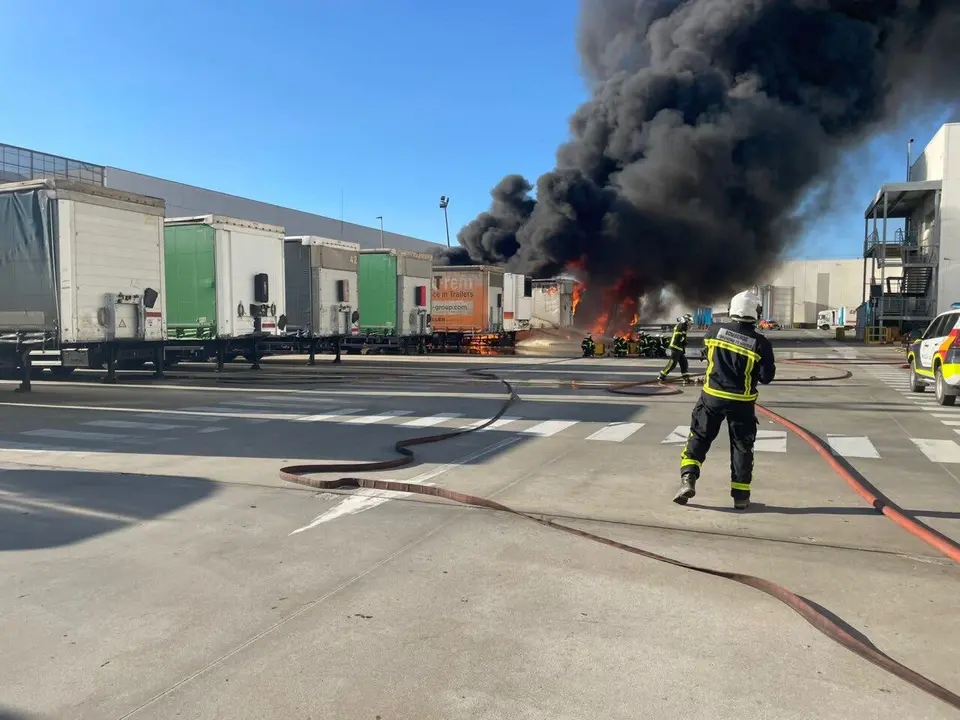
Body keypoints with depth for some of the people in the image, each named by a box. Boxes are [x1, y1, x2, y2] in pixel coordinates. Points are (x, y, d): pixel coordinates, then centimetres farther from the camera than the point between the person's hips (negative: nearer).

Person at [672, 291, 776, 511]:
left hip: (712, 397, 1)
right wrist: (768, 366, 11)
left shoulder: (716, 331, -6)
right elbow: (766, 377, -9)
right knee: (741, 446, 11)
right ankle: (741, 495, 16)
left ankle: (688, 480, -3)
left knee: (699, 437, 11)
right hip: (741, 403, -1)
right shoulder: (760, 343, -13)